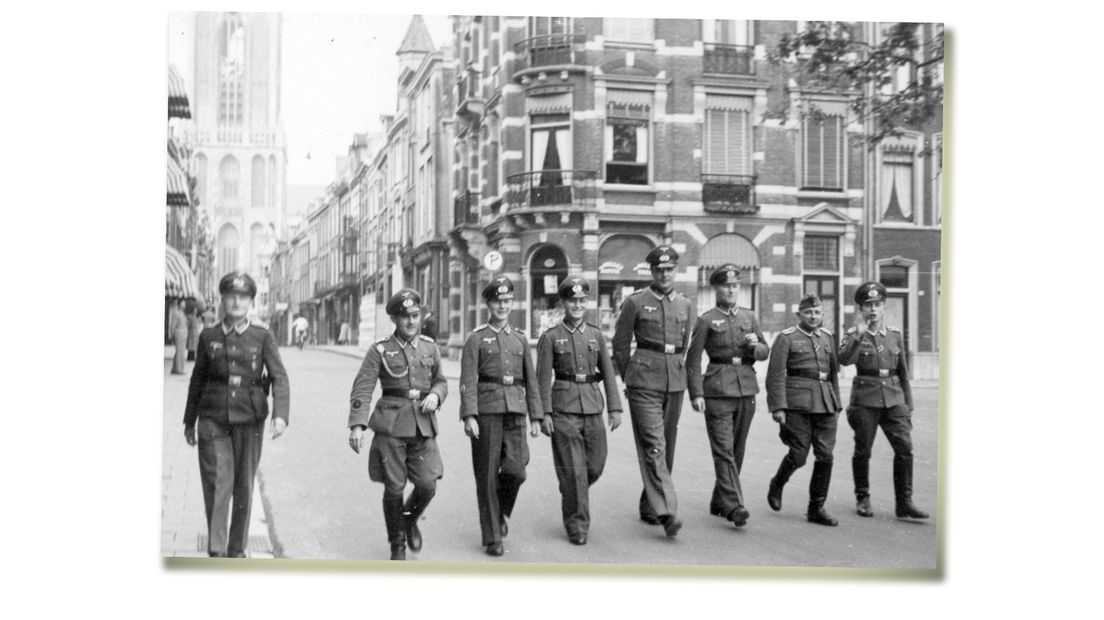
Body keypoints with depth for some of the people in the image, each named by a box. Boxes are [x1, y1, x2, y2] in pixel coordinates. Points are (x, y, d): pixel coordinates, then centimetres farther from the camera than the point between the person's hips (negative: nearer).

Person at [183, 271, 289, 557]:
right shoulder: (208, 337, 4)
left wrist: (280, 414, -23)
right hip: (213, 420, 0)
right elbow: (197, 380, 13)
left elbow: (279, 378, -8)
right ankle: (216, 550, -5)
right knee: (218, 481, -11)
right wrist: (189, 421, 17)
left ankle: (237, 550, 22)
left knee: (244, 485, 7)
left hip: (249, 421, 0)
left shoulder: (263, 337, -1)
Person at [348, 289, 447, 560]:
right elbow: (361, 389, -8)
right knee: (394, 489, 1)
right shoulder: (380, 350, -1)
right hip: (390, 426, -2)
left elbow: (441, 382, 20)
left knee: (427, 485, -6)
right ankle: (397, 545, 22)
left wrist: (435, 395, -4)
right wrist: (356, 425, -20)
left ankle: (410, 519, 27)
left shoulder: (429, 347, 9)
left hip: (423, 426, 3)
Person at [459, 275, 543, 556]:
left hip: (515, 411, 3)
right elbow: (468, 381, -5)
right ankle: (492, 537, 11)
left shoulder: (520, 339, 15)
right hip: (486, 411, -3)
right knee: (488, 475, 1)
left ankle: (501, 512, 22)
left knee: (515, 470, -9)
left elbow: (531, 381, 16)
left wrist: (536, 417, 11)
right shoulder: (476, 338, 3)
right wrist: (469, 415, -16)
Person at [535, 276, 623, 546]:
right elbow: (544, 379, -3)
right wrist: (544, 414, -8)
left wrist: (615, 408, 4)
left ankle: (573, 496, 37)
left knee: (595, 466, 8)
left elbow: (608, 374, 10)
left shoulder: (596, 335, 9)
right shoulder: (550, 337, -1)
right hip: (564, 409, -4)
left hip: (592, 407, 4)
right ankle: (576, 524, 10)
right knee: (573, 470, -3)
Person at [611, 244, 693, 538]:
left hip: (675, 383, 5)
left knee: (667, 448, 10)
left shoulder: (684, 305, 11)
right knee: (654, 447, -13)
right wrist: (630, 380, 10)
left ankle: (649, 507, 23)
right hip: (644, 383, -5)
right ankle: (666, 513, -17)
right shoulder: (635, 302, -3)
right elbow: (620, 346, 4)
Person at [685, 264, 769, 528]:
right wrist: (696, 394, -11)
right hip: (718, 390, -5)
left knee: (737, 450, 10)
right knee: (724, 450, -10)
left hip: (746, 390, 5)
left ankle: (719, 502, 23)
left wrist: (755, 346, -6)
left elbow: (765, 352, 17)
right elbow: (693, 360, -4)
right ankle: (734, 505, -14)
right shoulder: (706, 320, -1)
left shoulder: (748, 317, 13)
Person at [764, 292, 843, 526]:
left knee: (825, 455, 0)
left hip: (825, 403, 5)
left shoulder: (827, 337, 16)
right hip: (797, 403, -5)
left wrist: (836, 405, 18)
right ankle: (777, 485, 24)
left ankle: (817, 508, 10)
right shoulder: (786, 338, -1)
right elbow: (775, 376, -7)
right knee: (798, 454, -6)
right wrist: (778, 407, -14)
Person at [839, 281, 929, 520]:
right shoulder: (853, 335, 1)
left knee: (905, 447, -8)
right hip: (865, 399, -3)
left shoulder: (895, 335, 10)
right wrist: (859, 334, -29)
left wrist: (908, 406, 13)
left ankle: (904, 502, -1)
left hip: (893, 399, 3)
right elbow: (844, 359, -20)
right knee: (863, 451, 4)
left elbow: (903, 373, 15)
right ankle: (862, 499, 20)